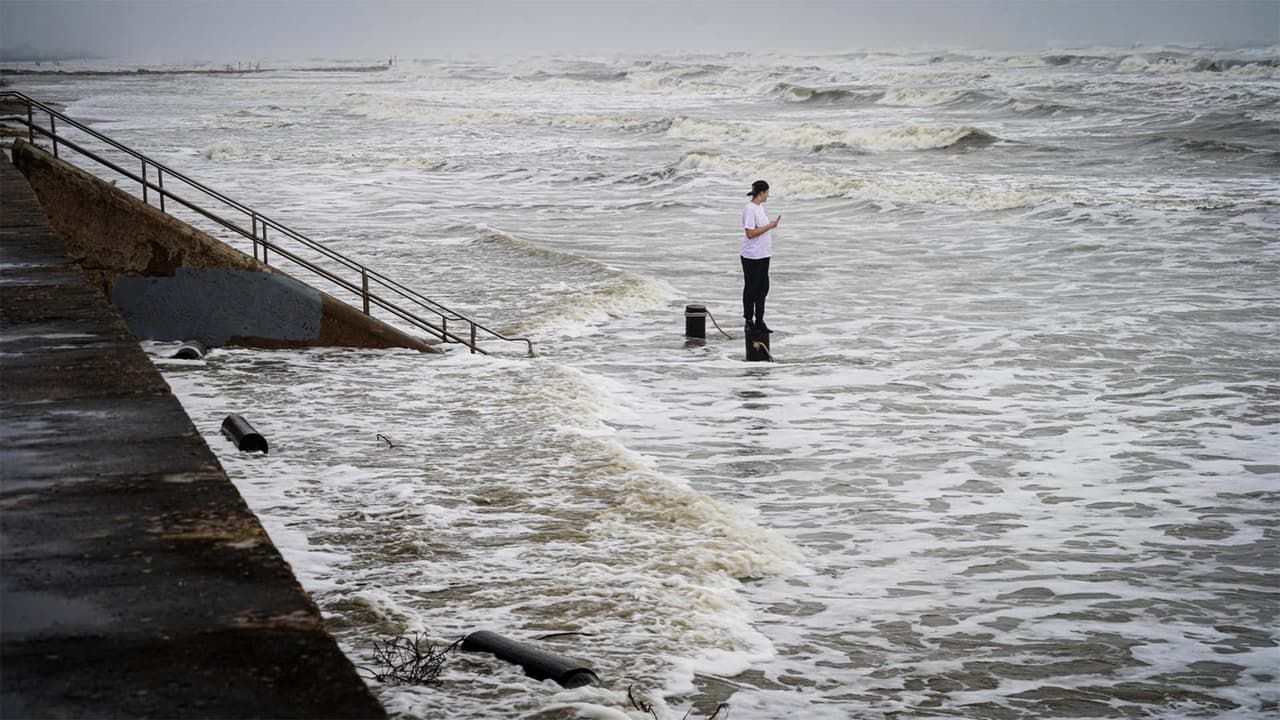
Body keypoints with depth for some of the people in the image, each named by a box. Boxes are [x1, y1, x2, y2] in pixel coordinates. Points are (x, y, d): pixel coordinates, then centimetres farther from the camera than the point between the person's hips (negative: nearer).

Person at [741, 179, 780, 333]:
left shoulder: (760, 207, 12)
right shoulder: (750, 209, -16)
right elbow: (750, 233, -21)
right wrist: (770, 226, -18)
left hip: (763, 255, 9)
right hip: (752, 257, -9)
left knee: (763, 288, 12)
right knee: (751, 289, 0)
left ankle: (759, 322, 20)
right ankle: (749, 322, 8)